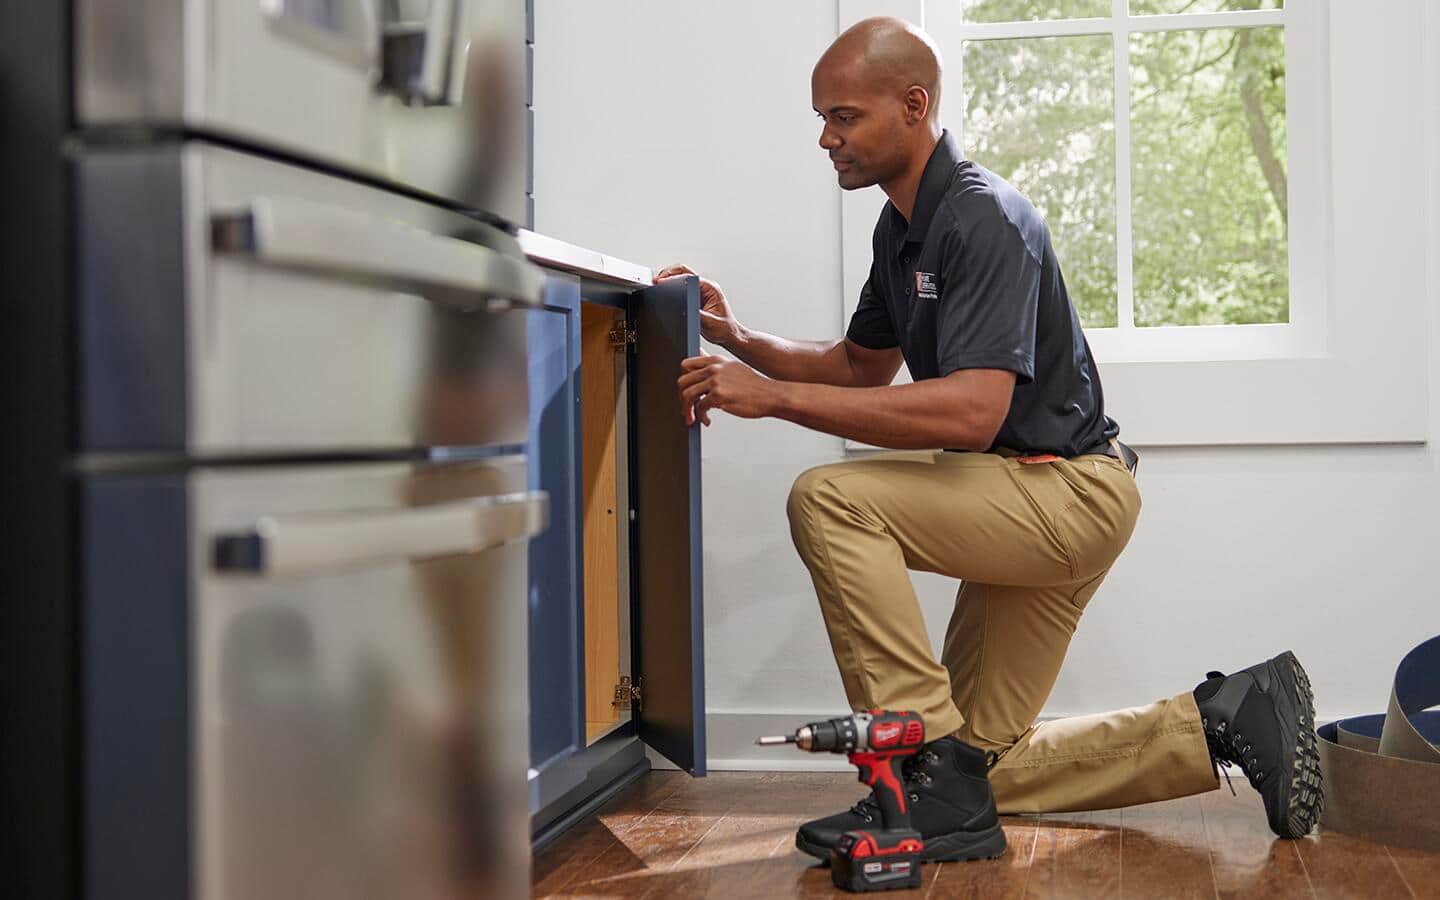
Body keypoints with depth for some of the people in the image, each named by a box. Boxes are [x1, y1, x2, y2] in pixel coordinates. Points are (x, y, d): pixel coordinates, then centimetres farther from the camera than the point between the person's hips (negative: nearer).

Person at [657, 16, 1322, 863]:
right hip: (1027, 505, 10)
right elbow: (864, 365, 21)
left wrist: (776, 396, -32)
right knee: (990, 766, 11)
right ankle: (1230, 718, 18)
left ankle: (937, 778, -22)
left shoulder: (984, 218, -21)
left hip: (1072, 492, -10)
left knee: (830, 498, -25)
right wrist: (740, 341, 4)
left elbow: (970, 412, -33)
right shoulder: (904, 225, 9)